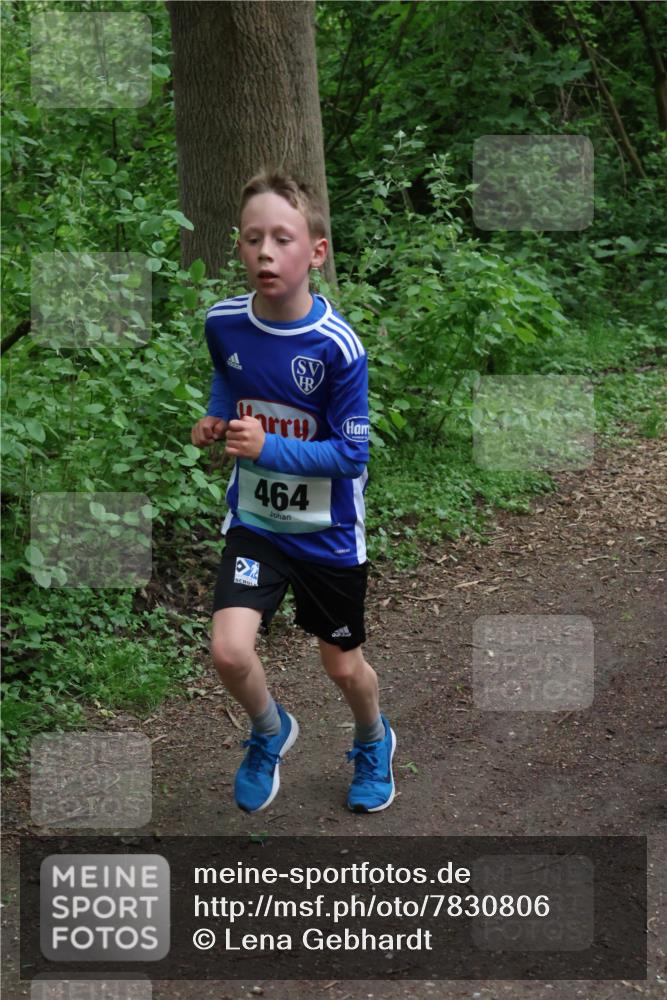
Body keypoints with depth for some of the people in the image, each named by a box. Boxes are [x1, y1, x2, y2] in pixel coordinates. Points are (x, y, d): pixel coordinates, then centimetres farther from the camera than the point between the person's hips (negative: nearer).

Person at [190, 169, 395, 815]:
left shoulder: (337, 347, -24)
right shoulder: (223, 323, -11)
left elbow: (351, 454, -19)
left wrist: (267, 448, -31)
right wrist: (216, 417, -4)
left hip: (327, 532, -2)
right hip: (254, 520, 2)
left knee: (342, 666, 13)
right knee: (228, 651, -16)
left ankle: (373, 742, 48)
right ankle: (269, 732, 18)